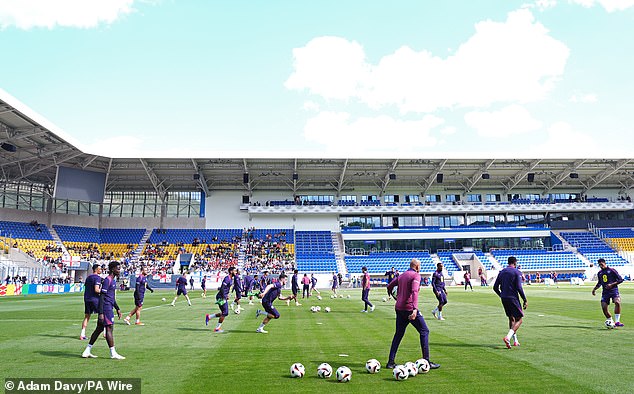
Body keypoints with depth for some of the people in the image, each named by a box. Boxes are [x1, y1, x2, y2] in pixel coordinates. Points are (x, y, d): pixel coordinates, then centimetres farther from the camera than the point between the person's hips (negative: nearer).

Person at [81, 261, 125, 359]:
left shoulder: (113, 280, 16)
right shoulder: (107, 280, -14)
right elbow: (102, 297, -18)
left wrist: (117, 309, 25)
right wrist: (101, 313, -21)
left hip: (109, 308, 10)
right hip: (106, 308, -10)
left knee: (99, 329, 13)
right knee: (109, 328, -6)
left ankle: (87, 351, 20)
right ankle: (113, 353, -1)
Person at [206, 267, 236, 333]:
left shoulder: (231, 279, 13)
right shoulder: (227, 279, -18)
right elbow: (222, 288, -23)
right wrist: (224, 297, -23)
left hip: (224, 297, 10)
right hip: (221, 297, -10)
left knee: (225, 313, 12)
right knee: (224, 313, -5)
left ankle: (209, 317, 21)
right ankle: (217, 328, 6)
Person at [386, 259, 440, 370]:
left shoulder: (401, 275, 15)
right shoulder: (416, 275, -7)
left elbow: (389, 286, 20)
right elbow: (414, 292, -22)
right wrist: (415, 309, -32)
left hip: (399, 308, 8)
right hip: (409, 309, -8)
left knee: (398, 334, 15)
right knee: (424, 332, 3)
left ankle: (391, 362, 13)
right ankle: (427, 362, 2)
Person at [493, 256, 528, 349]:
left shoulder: (501, 272, 11)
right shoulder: (517, 272, -7)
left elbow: (495, 287, 9)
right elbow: (519, 288, -15)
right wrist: (525, 300, -8)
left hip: (504, 299, 6)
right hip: (513, 298, -6)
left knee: (511, 319, 19)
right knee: (519, 320, -1)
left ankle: (515, 341, 24)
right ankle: (508, 337, -20)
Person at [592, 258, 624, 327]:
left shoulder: (612, 270, -2)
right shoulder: (599, 273, 14)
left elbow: (620, 279, -4)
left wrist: (612, 284, -15)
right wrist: (594, 289, 14)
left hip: (613, 290, -5)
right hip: (605, 292, 5)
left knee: (617, 302, -29)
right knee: (604, 307, -6)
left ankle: (617, 322, -22)